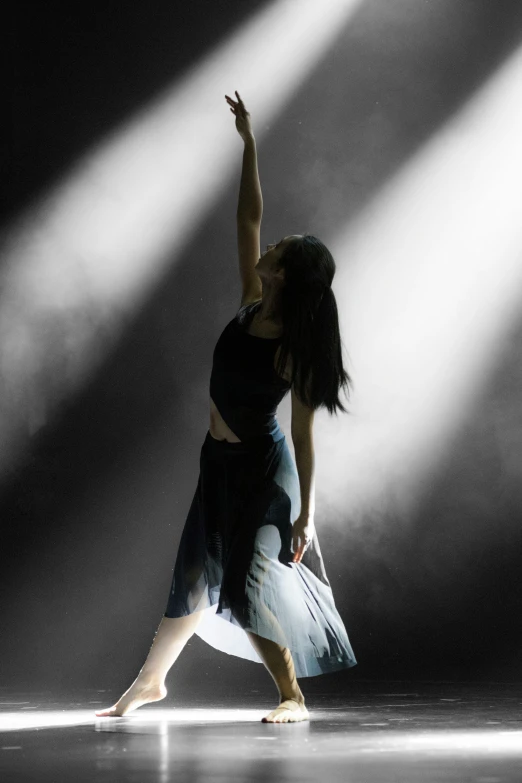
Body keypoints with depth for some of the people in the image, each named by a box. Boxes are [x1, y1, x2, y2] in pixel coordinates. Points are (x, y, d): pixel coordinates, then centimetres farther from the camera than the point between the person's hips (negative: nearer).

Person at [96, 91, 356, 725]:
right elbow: (248, 217, 2)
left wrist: (306, 516, -17)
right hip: (221, 463, 7)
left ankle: (293, 698, 3)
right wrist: (249, 143, 4)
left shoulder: (295, 351, -20)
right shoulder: (251, 306, -3)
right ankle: (150, 681, 30)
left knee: (248, 588, -10)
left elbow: (304, 437, -17)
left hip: (264, 470, -7)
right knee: (196, 579, 17)